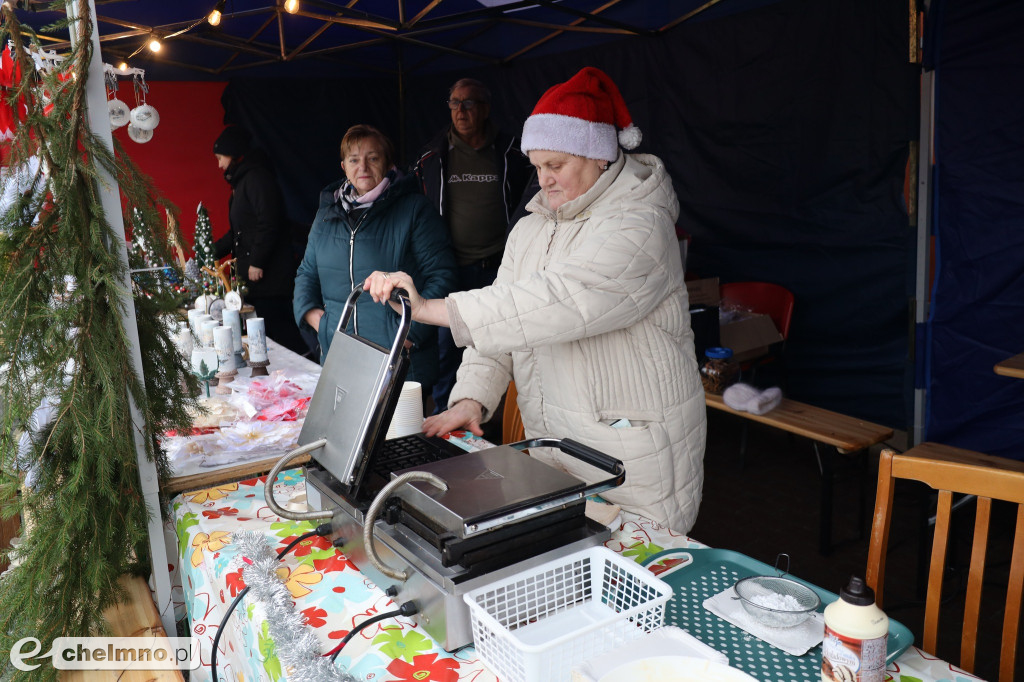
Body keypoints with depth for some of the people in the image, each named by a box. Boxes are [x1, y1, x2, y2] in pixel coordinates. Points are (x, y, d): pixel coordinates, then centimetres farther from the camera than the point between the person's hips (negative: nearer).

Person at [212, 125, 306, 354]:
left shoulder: (256, 177, -8)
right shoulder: (241, 182, 24)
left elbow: (269, 223, -19)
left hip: (268, 274, -10)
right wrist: (212, 251, 30)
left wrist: (256, 262, -19)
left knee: (275, 324, -12)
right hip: (251, 275, 10)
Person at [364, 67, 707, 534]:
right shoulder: (530, 230, 11)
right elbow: (500, 319, 8)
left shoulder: (638, 229, -16)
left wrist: (430, 308, -32)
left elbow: (556, 302, -30)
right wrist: (472, 398, -9)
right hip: (549, 445, 7)